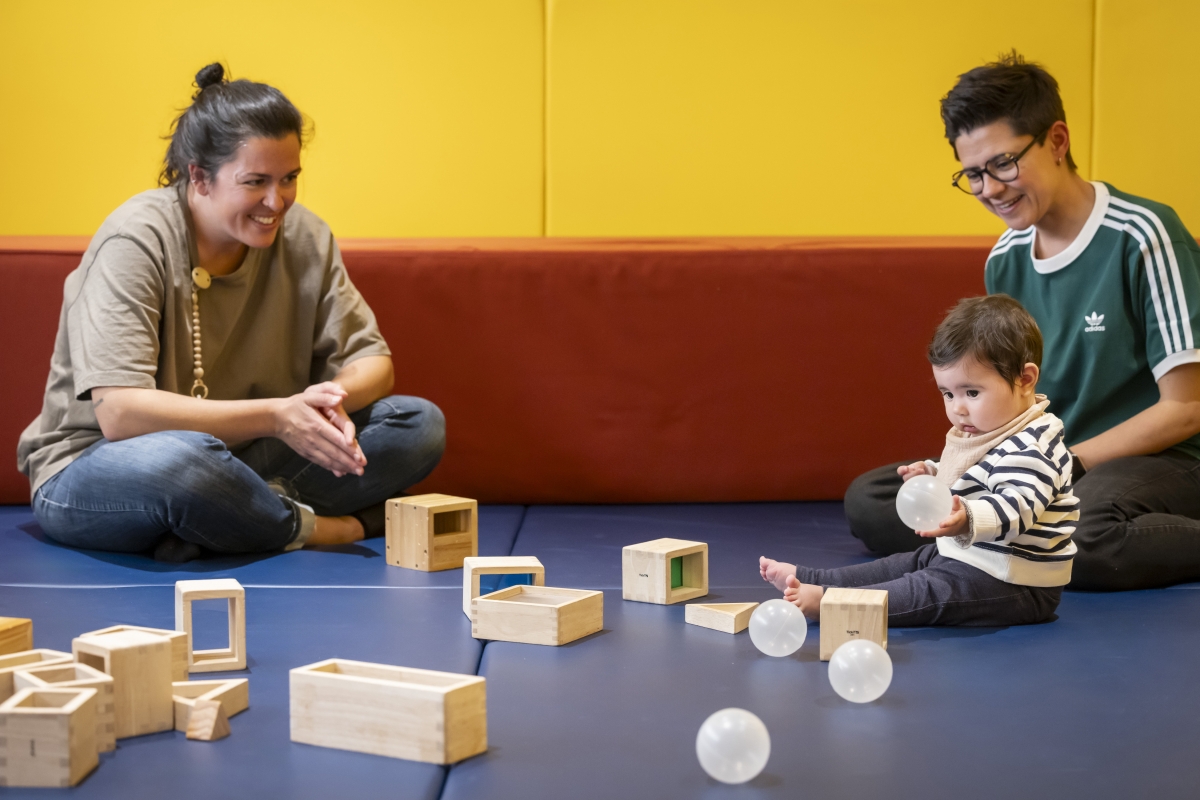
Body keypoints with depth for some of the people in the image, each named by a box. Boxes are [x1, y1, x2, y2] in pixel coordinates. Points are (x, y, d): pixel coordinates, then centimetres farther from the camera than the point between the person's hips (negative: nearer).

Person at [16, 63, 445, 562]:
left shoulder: (303, 236, -1)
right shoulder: (135, 241, -18)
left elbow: (372, 363, 4)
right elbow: (119, 412, -26)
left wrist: (334, 397, -21)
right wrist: (275, 416, -30)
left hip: (236, 464, 6)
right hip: (91, 474, -6)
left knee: (420, 424, -11)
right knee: (178, 459, -42)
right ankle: (310, 528, -15)